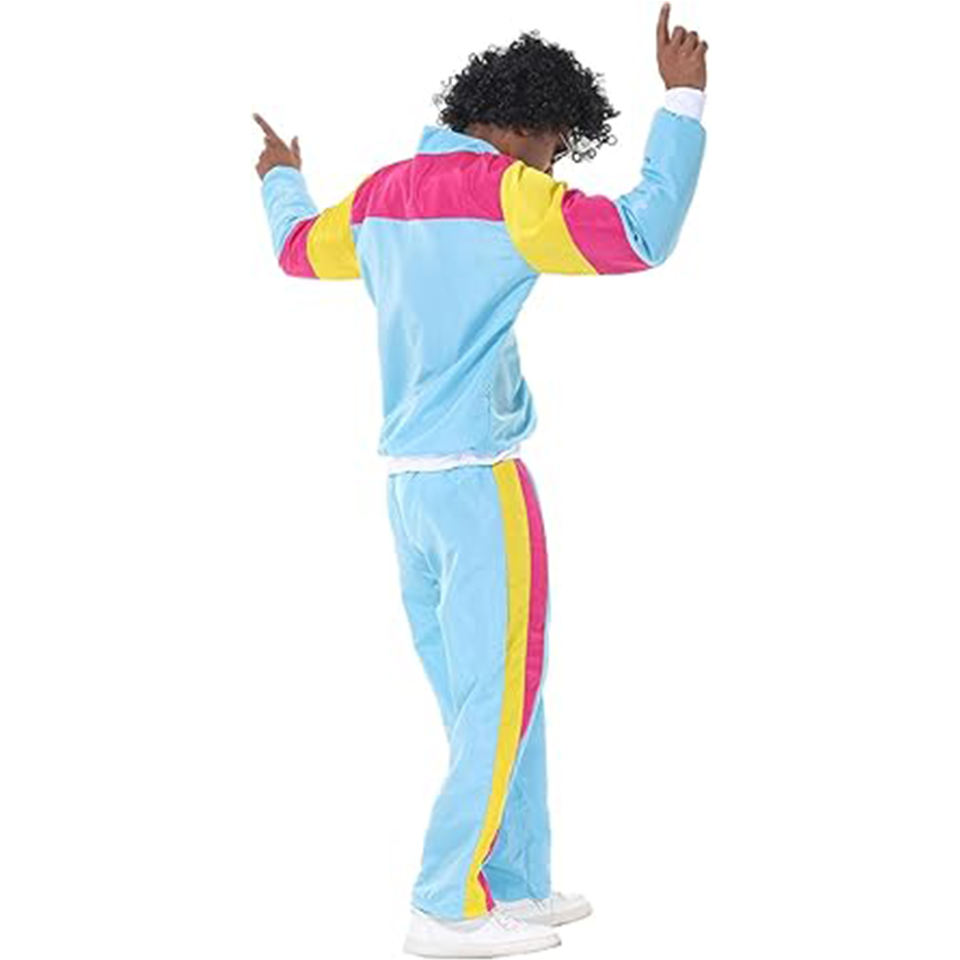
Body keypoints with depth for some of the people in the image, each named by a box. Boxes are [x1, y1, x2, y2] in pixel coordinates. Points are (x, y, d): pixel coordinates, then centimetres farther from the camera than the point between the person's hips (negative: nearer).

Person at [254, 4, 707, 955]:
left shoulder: (381, 192, 12)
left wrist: (282, 182, 53)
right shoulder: (504, 193, -11)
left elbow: (298, 248, 31)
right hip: (478, 480, -8)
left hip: (405, 481, 9)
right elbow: (639, 236, -21)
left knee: (475, 703, 13)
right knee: (502, 702, -1)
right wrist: (681, 100, -14)